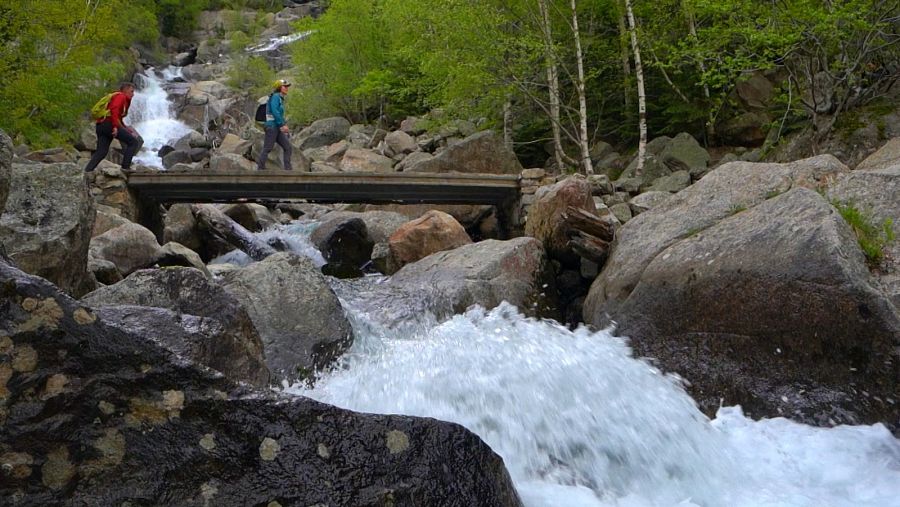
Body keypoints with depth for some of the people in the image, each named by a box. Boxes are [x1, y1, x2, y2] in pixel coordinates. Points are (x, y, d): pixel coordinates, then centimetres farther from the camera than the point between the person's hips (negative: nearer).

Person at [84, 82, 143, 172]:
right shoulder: (121, 96, 1)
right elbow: (114, 110, -17)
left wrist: (125, 128, 21)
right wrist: (115, 127, -23)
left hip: (100, 125, 10)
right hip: (108, 124, -10)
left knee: (101, 152, 5)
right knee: (133, 142, -6)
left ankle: (87, 171, -5)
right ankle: (125, 167, -12)